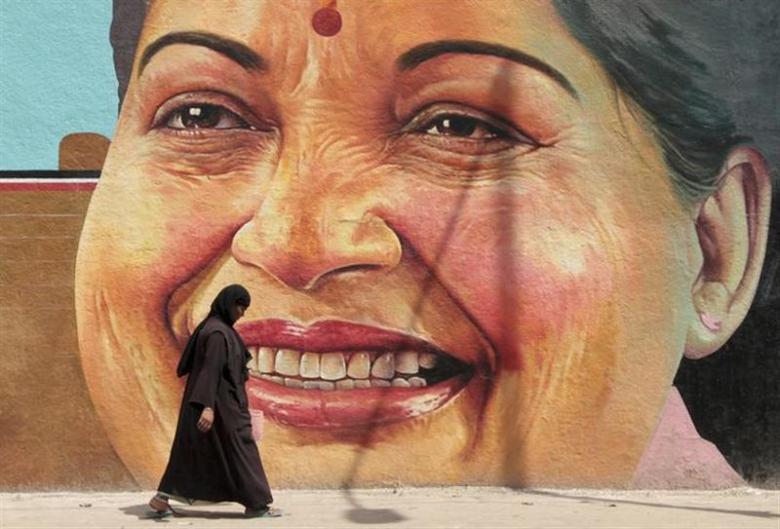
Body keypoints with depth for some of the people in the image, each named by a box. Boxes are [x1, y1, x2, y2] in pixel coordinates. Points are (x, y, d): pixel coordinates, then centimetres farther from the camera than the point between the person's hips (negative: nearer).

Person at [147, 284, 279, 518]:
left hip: (211, 399, 10)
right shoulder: (218, 332, -19)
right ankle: (256, 503, 8)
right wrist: (208, 406, -34)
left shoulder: (213, 327, 12)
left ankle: (161, 498, 8)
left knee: (192, 450, 11)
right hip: (221, 400, -10)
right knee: (239, 448, 0)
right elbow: (210, 369, -27)